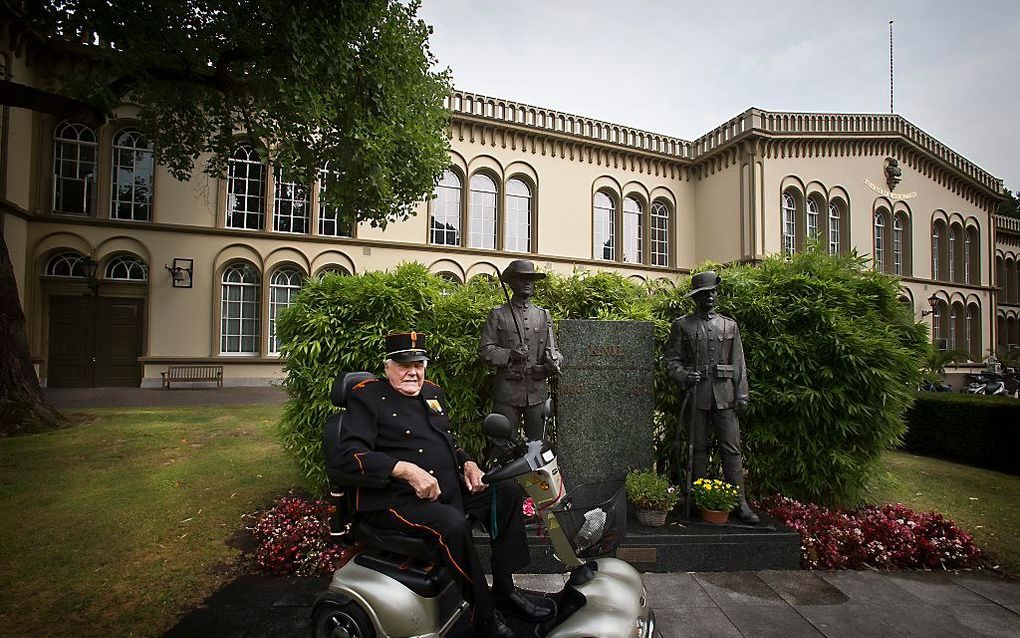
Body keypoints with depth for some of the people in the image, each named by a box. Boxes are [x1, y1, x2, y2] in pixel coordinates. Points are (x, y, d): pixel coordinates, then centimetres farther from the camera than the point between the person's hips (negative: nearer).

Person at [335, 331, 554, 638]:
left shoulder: (432, 392, 17)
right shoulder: (367, 397, -6)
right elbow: (350, 453, -18)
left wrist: (467, 462, 7)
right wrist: (407, 470, -27)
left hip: (448, 487, 9)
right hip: (396, 498, -8)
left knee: (507, 491, 2)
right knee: (453, 524, -33)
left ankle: (504, 589, 8)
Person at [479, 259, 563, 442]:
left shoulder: (544, 315, 15)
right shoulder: (498, 314, 5)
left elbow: (551, 349, 13)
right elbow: (485, 350, 1)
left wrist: (553, 361, -10)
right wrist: (509, 355, -16)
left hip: (538, 391, 3)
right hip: (508, 391, -3)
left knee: (537, 442, 9)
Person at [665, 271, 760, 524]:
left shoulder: (730, 325, 13)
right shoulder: (681, 325, 6)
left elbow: (738, 363, 11)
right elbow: (671, 359, 4)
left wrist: (742, 394, 4)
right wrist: (683, 375, -16)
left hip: (724, 395, 2)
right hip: (696, 395, -1)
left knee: (732, 448, 0)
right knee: (698, 449, 6)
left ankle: (740, 502, 8)